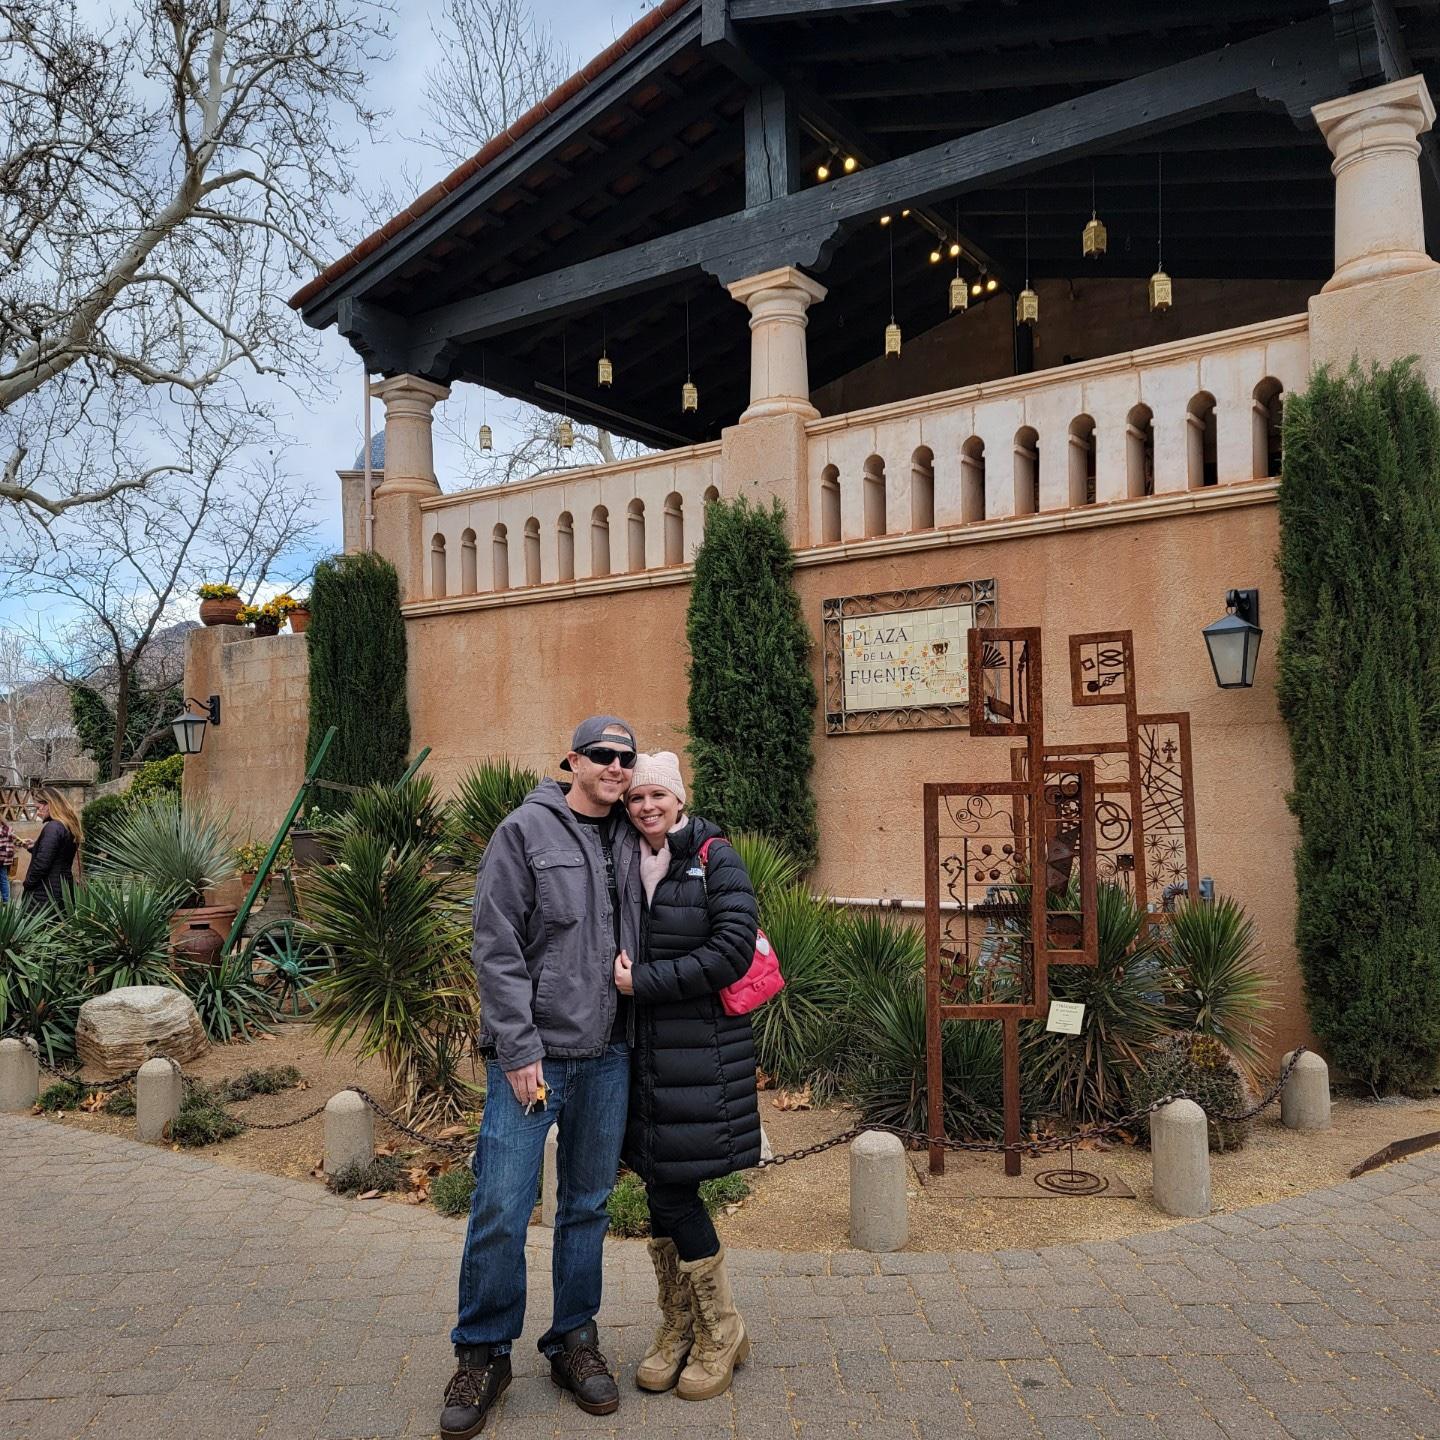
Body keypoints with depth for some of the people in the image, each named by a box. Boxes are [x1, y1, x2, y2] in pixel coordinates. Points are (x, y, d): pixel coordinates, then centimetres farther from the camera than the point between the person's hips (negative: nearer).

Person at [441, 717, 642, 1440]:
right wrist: (518, 1050, -14)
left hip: (608, 1056, 5)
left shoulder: (629, 840, 9)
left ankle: (574, 1342, 30)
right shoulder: (525, 831, -6)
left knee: (588, 1208, 14)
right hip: (534, 1054, -4)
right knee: (500, 1210, -2)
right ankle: (482, 1354, 18)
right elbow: (497, 948, -10)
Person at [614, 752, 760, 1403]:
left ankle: (721, 1331, 16)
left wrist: (645, 981, -15)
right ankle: (678, 1326, 27)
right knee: (661, 1189, 10)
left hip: (700, 1050, -5)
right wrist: (618, 973, -3)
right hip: (643, 1049, 5)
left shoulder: (715, 860, -6)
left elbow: (732, 951, -15)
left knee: (673, 1191, -4)